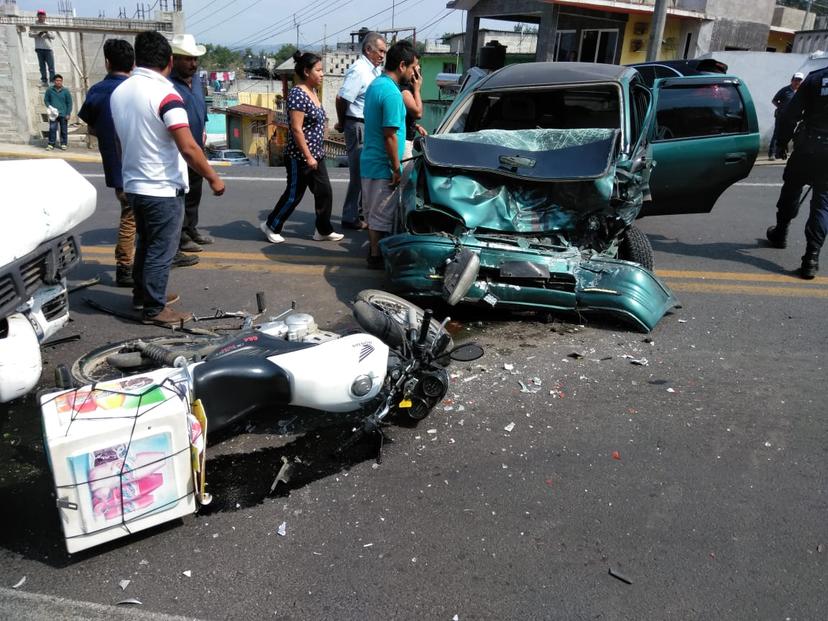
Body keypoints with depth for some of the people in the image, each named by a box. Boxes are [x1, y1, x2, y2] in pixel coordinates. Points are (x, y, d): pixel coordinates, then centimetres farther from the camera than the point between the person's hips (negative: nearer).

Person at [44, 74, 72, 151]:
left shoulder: (66, 91, -1)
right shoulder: (49, 90, 1)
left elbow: (69, 103, 1)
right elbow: (46, 100, 11)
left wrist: (68, 114, -4)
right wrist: (49, 107, -6)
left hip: (63, 114, 0)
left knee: (64, 130, 6)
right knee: (52, 129, -4)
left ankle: (63, 144, 17)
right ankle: (51, 144, 1)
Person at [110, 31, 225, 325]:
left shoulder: (119, 92, 5)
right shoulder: (165, 94, -19)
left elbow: (123, 141, 16)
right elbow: (188, 148, -24)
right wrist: (213, 179, -13)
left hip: (133, 185, 8)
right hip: (163, 189, -8)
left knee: (145, 244, 22)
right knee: (161, 250, 3)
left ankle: (142, 295, 34)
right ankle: (155, 308, 13)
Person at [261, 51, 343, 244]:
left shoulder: (313, 91, 10)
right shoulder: (298, 94, -18)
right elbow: (296, 129, -22)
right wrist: (308, 156, -21)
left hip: (316, 156, 9)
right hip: (300, 157, -9)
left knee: (324, 192, 9)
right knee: (294, 195, 4)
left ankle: (324, 230, 19)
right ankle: (271, 226, 21)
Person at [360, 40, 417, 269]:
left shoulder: (375, 85, 11)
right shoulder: (391, 93, -20)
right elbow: (390, 136, -22)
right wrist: (396, 169, -16)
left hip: (369, 161, 10)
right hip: (382, 166, -10)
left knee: (374, 211, 18)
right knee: (381, 213, 1)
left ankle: (375, 249, 30)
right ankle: (377, 256, 11)